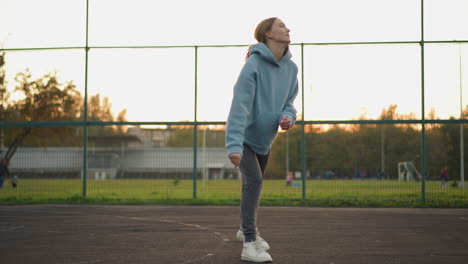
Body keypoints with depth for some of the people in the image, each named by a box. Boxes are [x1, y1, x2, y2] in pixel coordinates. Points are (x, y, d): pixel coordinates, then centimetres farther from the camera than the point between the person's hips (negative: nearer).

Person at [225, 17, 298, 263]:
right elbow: (240, 105, -34)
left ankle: (246, 229, 42)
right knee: (253, 181, -21)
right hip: (244, 136, -7)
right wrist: (234, 144, -42)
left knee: (255, 184, 21)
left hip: (264, 138, 7)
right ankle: (249, 244, -19)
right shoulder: (254, 65, -27)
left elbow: (288, 101, 4)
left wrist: (288, 117, -20)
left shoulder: (291, 68, -4)